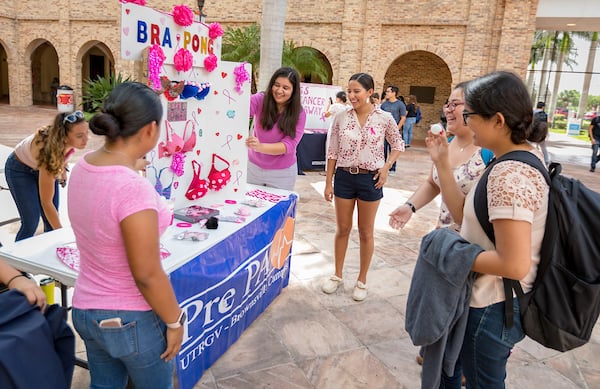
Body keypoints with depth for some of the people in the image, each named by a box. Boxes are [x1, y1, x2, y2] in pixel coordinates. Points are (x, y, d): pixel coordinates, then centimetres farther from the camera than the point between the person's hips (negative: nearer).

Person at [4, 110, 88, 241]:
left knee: (51, 221, -1)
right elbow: (46, 202, -35)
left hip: (43, 166, 5)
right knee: (31, 222, -10)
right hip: (20, 170, -5)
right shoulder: (49, 151, -42)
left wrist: (63, 169, 2)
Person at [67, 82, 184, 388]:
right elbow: (147, 276, -24)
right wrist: (174, 321, -10)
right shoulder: (133, 188, -31)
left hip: (86, 310, 7)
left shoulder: (83, 168, -6)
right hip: (131, 320, -7)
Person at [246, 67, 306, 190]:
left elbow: (289, 145, -19)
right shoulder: (260, 100, -10)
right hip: (253, 166, 2)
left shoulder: (299, 113, -12)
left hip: (282, 172, -1)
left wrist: (260, 146, -36)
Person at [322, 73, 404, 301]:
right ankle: (337, 275, 30)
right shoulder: (341, 118, -2)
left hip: (370, 179, -1)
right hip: (344, 177, 2)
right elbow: (332, 152, 2)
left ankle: (362, 280, 25)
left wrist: (386, 166, -7)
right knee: (342, 229, 12)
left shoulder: (384, 118, -6)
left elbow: (398, 145, 8)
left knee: (366, 232, 10)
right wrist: (328, 182, 1)